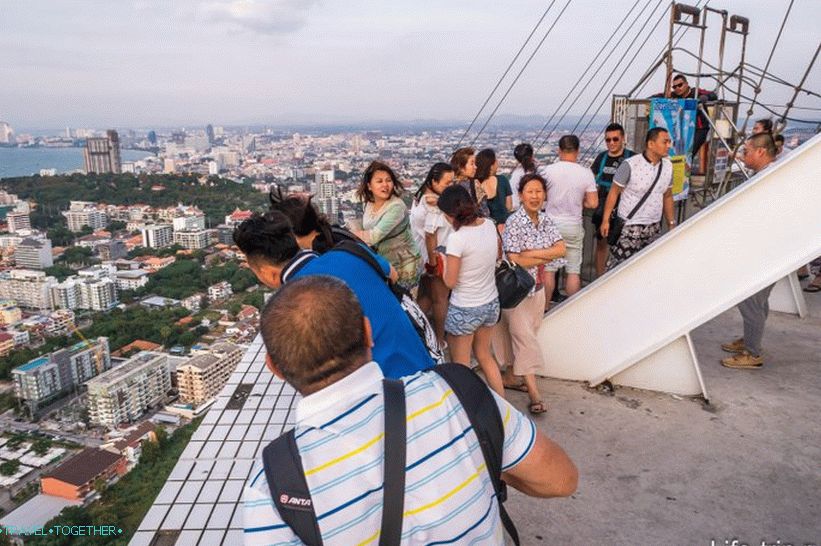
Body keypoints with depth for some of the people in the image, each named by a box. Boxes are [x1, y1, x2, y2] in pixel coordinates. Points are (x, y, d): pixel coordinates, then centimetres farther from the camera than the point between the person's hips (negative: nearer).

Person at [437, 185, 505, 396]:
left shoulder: (457, 238, -25)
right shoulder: (489, 225, -5)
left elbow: (450, 281, -17)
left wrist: (444, 260, 0)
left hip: (465, 311, -7)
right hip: (491, 304, 7)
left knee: (461, 366, 12)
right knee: (484, 355, 27)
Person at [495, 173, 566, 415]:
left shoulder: (546, 220, 2)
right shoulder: (514, 223, -19)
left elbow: (561, 249, -8)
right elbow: (515, 261, -23)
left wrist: (533, 253, -20)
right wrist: (547, 256, -13)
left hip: (537, 287, 7)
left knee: (523, 335, 15)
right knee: (525, 338, -2)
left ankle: (509, 376, 31)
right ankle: (534, 392, 5)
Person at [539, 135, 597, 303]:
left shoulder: (548, 170, -9)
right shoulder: (586, 173, -6)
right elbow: (593, 203, -6)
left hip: (551, 224, 0)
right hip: (574, 227, 1)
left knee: (548, 269, 8)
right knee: (573, 271, 9)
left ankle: (545, 308, 15)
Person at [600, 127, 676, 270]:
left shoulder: (668, 166, 6)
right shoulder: (630, 165, -13)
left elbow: (667, 196, 16)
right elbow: (614, 192, -8)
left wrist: (671, 223, 17)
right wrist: (606, 220, -11)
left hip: (653, 228, 6)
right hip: (629, 228, -6)